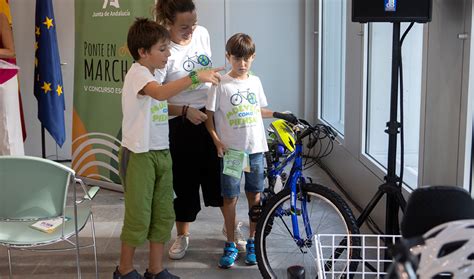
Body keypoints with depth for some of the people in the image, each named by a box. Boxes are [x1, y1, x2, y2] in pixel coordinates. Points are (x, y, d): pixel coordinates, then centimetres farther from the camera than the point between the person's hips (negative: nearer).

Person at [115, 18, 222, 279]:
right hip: (138, 155, -9)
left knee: (164, 215, 11)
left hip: (161, 153, 9)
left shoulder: (151, 76, 15)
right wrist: (195, 76, -42)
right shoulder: (137, 73, -15)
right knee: (139, 217, 1)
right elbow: (161, 93, -37)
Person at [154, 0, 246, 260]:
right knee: (185, 182, 8)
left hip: (211, 116, 5)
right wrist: (185, 111, -27)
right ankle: (182, 236, 29)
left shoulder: (203, 34, 0)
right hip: (182, 124, -4)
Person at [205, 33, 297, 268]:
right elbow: (209, 116, -4)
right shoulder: (221, 85, -6)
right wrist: (217, 141, -14)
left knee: (255, 196, 9)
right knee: (231, 198, 3)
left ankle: (252, 242, 23)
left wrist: (278, 114, 11)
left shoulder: (255, 82, 7)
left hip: (255, 149, 4)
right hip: (231, 151, -4)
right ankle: (230, 245, 17)